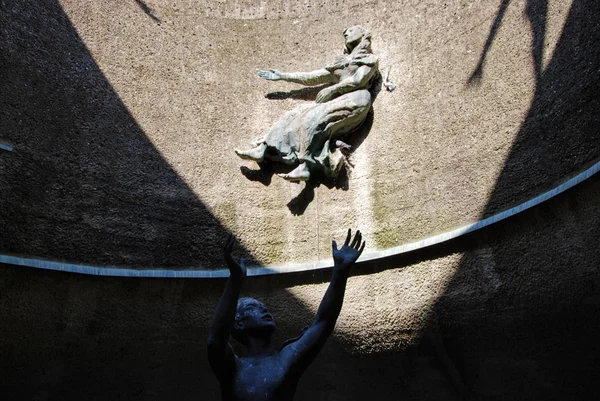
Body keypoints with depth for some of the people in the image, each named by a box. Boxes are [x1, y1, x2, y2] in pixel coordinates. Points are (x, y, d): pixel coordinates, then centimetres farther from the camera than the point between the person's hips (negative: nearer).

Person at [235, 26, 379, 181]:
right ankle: (263, 149, -23)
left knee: (315, 121, -31)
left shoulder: (370, 60, 17)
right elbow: (312, 77, 29)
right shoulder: (341, 63, 34)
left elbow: (358, 80, -3)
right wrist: (283, 76, 27)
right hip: (336, 101, 6)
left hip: (355, 100, -6)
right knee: (296, 116, -12)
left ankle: (305, 167, -44)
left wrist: (331, 89, -8)